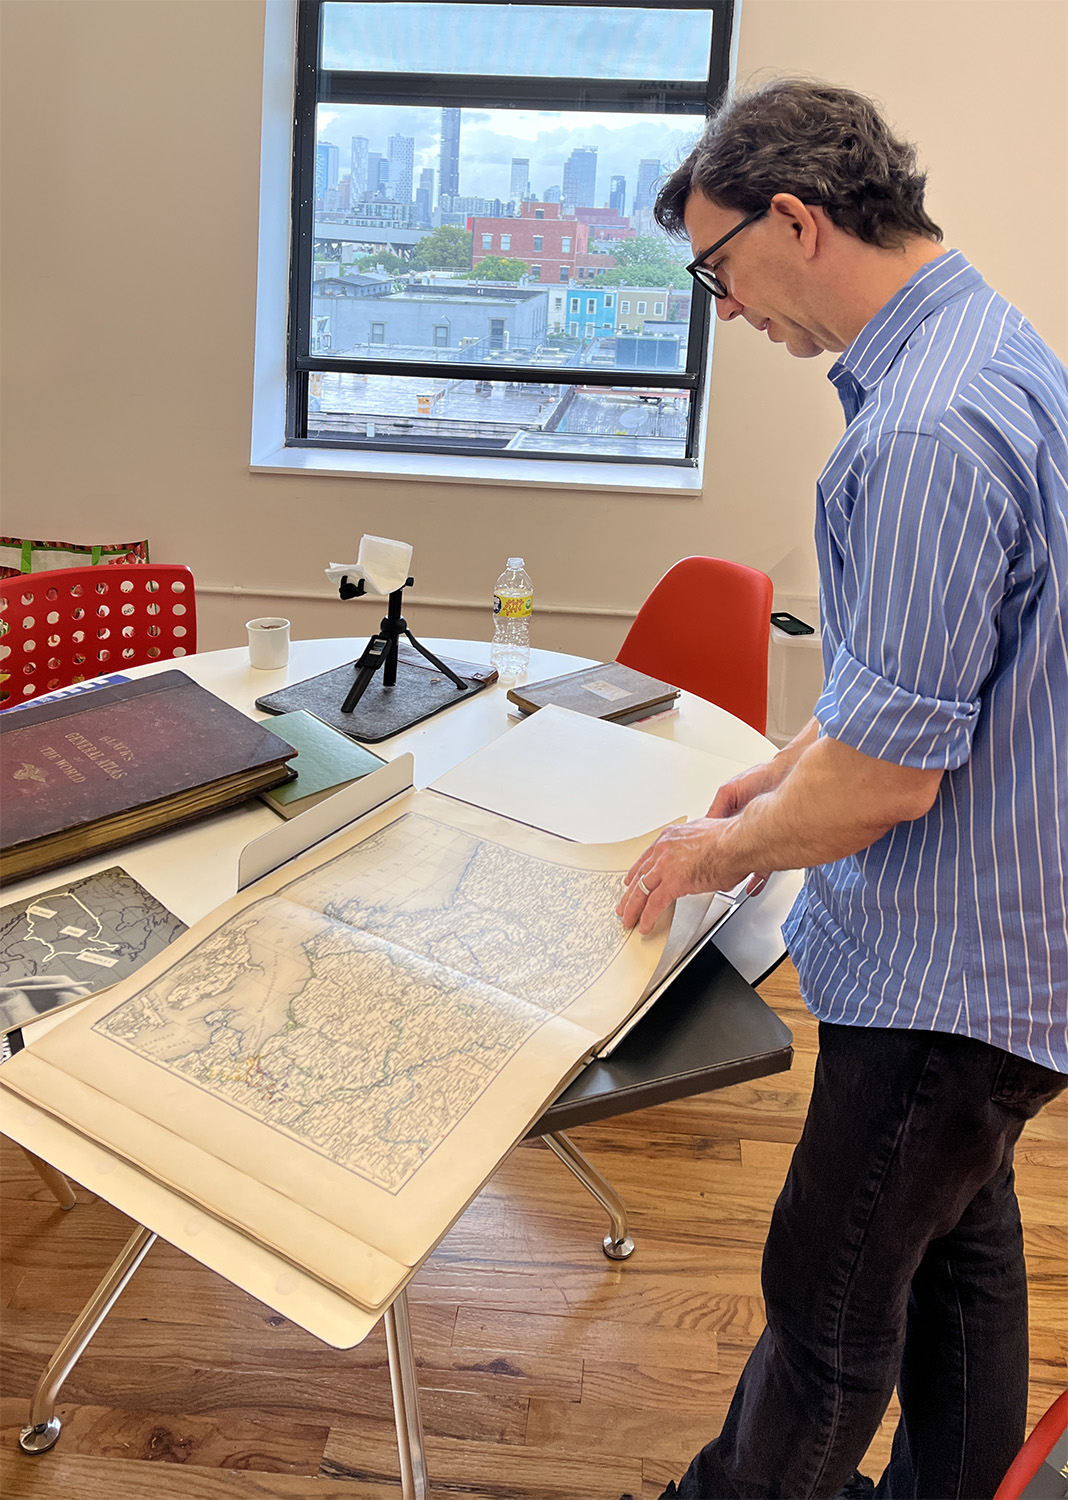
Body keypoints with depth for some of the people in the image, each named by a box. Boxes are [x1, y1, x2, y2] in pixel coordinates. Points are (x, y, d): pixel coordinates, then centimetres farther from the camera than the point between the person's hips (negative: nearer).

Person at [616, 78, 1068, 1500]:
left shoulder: (928, 434, -28)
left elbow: (887, 776, -27)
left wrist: (723, 849, -9)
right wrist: (786, 770, 14)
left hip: (952, 970, -10)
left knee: (832, 1295, 11)